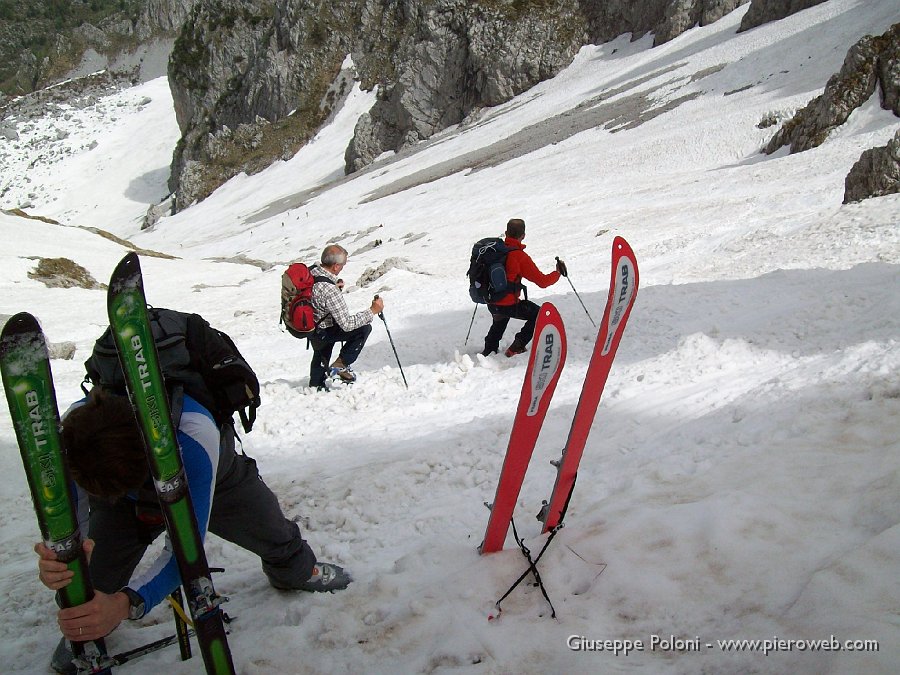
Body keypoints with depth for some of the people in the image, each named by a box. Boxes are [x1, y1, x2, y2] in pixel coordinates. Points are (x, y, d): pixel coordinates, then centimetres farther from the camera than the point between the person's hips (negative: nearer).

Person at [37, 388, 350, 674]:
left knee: (276, 536, 12)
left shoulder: (194, 434, -51)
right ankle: (85, 629, 23)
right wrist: (54, 562, -54)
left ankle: (296, 570, 50)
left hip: (213, 479, -1)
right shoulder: (75, 429, -39)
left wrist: (125, 604, -60)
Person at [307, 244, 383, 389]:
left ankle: (316, 385, 55)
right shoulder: (330, 291, -37)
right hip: (320, 333, -9)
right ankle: (340, 366, 3)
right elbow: (347, 324, -32)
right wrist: (373, 311, -26)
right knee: (364, 328, -8)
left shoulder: (311, 270, -12)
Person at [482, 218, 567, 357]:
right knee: (539, 315, 15)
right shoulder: (521, 257, -18)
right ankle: (516, 347, 8)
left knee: (500, 321, 39)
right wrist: (558, 272, 4)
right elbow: (542, 281, -13)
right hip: (509, 305, -7)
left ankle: (489, 349, 35)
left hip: (491, 303, 7)